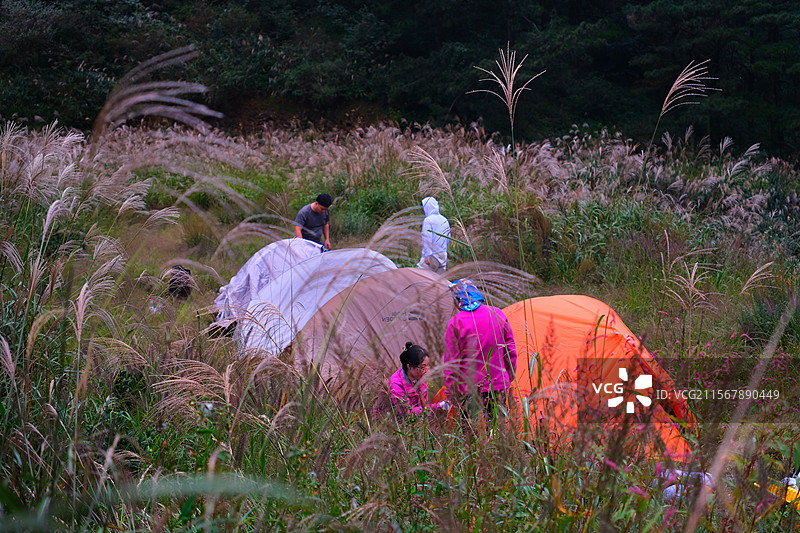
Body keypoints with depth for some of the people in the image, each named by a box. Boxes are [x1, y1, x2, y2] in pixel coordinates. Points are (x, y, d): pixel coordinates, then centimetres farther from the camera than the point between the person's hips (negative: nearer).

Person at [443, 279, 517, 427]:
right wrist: (509, 380, 23)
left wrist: (451, 393, 1)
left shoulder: (456, 323, -9)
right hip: (499, 387, 4)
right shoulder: (498, 315, 5)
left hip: (470, 391, -4)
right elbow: (510, 352, 13)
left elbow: (450, 362, -7)